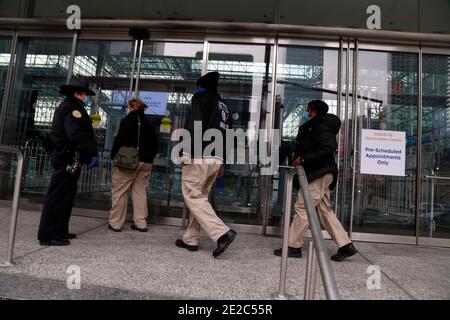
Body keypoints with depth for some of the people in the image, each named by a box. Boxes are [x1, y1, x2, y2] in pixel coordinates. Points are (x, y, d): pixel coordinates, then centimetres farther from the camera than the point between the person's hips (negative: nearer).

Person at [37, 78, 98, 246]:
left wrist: (88, 155, 12)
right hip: (68, 159, -11)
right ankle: (48, 235, 2)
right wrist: (92, 154, -19)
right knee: (58, 197, -5)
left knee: (65, 197, 16)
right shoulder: (73, 107, -12)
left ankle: (59, 231, 25)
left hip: (66, 158, 11)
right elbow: (78, 136, -25)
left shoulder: (66, 106, 22)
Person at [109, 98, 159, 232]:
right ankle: (140, 223, 11)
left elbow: (119, 140, -11)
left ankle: (115, 223, 8)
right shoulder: (149, 124, 13)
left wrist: (114, 156, -2)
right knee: (140, 192, 10)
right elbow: (155, 145, 15)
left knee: (119, 192, 3)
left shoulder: (127, 120, -4)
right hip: (146, 162, 6)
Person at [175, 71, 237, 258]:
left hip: (198, 157, -8)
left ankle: (222, 233, -14)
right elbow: (227, 134, 20)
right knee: (199, 197, 14)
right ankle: (190, 240, 20)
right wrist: (221, 162, 21)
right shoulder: (223, 106, 24)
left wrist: (188, 152, -16)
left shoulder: (202, 97, 1)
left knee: (193, 197, -4)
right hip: (216, 159, 8)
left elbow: (194, 126, -15)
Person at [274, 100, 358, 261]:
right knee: (325, 210, 13)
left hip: (319, 174, -11)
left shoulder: (319, 127, -12)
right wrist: (298, 154, 6)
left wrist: (303, 159, -23)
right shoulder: (315, 127, 18)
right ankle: (345, 245, 17)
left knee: (302, 207, -5)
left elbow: (327, 149, -24)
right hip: (321, 174, 11)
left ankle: (294, 247, 3)